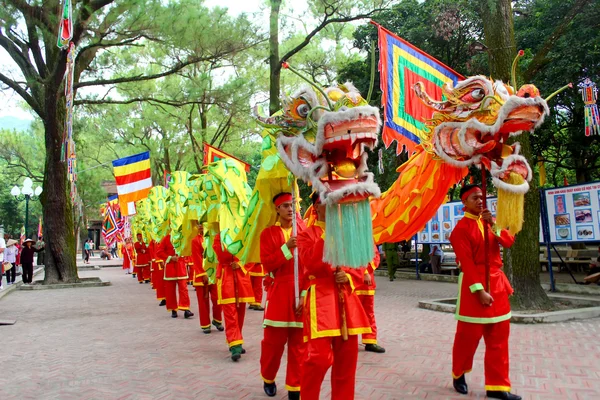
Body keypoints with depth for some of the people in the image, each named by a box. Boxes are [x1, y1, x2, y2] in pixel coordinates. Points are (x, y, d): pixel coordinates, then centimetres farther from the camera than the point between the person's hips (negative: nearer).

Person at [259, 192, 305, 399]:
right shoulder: (268, 233, 1)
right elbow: (267, 264, -8)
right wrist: (287, 248, -20)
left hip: (302, 291, 2)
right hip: (279, 292, -2)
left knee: (299, 342, 6)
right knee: (273, 340, 7)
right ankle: (268, 378, 31)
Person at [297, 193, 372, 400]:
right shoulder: (307, 234, 0)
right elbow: (310, 264, -16)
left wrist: (349, 277, -6)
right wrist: (328, 235, -17)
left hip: (346, 299, 5)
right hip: (320, 297, -5)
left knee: (347, 356, 9)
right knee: (319, 356, -10)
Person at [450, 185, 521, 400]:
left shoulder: (489, 221, 12)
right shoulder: (461, 229, -10)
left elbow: (509, 242, 1)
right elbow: (467, 263, -15)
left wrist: (493, 224, -13)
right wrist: (480, 290, -20)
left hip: (497, 282, 7)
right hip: (474, 286, -7)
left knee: (499, 337, 8)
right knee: (468, 335, 3)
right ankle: (458, 374, 24)